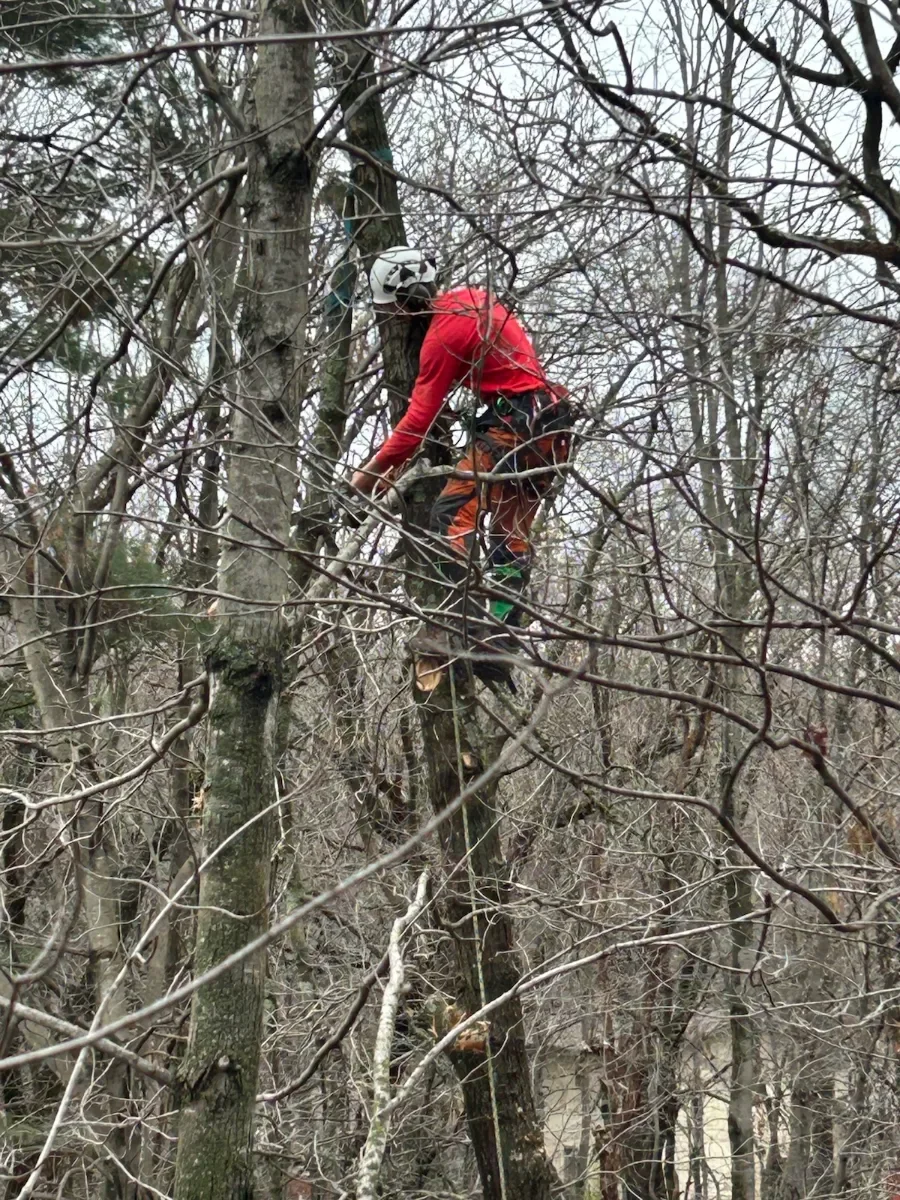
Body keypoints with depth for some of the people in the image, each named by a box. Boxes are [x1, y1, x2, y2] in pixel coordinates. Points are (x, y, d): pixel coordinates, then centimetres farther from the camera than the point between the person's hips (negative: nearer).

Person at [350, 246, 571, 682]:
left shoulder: (443, 334, -14)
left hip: (514, 425, -10)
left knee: (453, 515, -12)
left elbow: (420, 417, -12)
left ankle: (463, 621, -23)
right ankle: (501, 640, 8)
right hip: (553, 422, 10)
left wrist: (373, 469, -3)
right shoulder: (472, 297, 13)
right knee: (511, 533, 10)